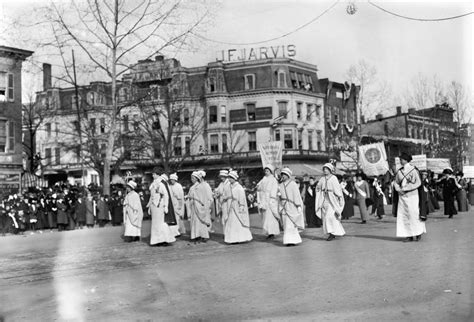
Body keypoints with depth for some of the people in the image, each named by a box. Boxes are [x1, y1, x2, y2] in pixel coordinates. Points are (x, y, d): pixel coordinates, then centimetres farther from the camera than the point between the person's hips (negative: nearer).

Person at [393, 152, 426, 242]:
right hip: (402, 196, 5)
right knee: (403, 215, 1)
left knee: (413, 214, -3)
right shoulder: (399, 171, 9)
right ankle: (409, 235, 6)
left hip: (412, 195, -5)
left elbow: (418, 183, -12)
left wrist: (405, 188, -15)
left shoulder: (413, 170, -7)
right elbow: (396, 183, 14)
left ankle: (418, 233, 13)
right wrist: (399, 189, -7)